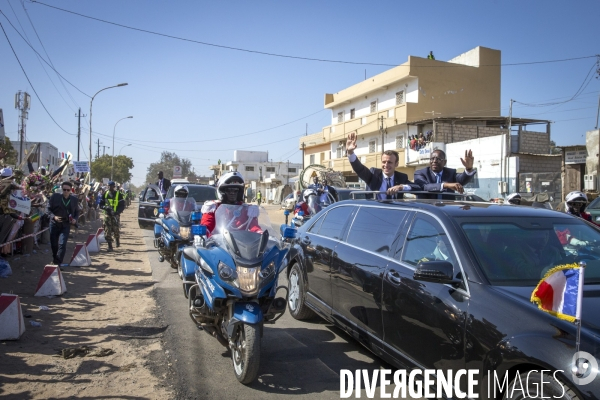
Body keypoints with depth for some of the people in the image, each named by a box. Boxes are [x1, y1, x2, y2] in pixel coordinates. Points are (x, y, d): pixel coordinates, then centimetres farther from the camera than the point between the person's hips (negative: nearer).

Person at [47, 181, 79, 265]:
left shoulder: (74, 199, 4)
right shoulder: (55, 196, -3)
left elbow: (77, 212, 15)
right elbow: (48, 209, -2)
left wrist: (75, 219, -4)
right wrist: (53, 216, -19)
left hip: (66, 225, 0)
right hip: (54, 224, 0)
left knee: (62, 244, -14)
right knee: (53, 244, 10)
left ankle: (58, 263, -9)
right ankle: (54, 260, 34)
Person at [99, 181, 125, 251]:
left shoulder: (118, 194, -1)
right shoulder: (105, 194, 9)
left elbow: (122, 205, -3)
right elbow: (101, 204, 13)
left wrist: (117, 212, -18)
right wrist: (105, 207, -10)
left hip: (115, 215, -3)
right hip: (107, 214, 3)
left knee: (115, 230, -2)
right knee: (107, 231, -4)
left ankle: (117, 240, 29)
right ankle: (110, 246, 1)